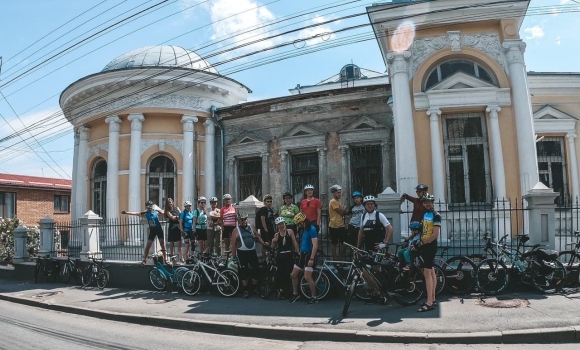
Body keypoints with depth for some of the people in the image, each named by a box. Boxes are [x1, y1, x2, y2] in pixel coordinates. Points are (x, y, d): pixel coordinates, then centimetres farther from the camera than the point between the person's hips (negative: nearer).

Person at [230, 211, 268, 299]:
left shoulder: (251, 227, 7)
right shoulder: (236, 230, -5)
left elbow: (258, 236, 14)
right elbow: (233, 245, -4)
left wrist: (263, 243, -1)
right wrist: (234, 256, -6)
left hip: (252, 252, 3)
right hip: (242, 253, -3)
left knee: (256, 270, 5)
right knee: (244, 272, 0)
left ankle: (255, 288, 24)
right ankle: (246, 290, 13)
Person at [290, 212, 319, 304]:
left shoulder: (312, 229, -16)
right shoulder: (304, 229, 11)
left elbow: (315, 245, -21)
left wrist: (312, 259, -25)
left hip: (309, 255, -9)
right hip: (302, 254, 9)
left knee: (307, 277, -13)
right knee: (294, 275, 10)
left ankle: (314, 297, -1)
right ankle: (295, 294, 25)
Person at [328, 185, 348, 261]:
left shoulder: (338, 202, 18)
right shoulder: (333, 202, -13)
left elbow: (344, 212, 12)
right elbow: (341, 212, -16)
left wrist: (343, 209, -9)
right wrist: (344, 208, 4)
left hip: (341, 226, 9)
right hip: (334, 226, -9)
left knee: (344, 243, 10)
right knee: (334, 243, 0)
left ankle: (341, 258, 20)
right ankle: (335, 260, 7)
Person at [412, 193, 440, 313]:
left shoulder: (436, 215, -11)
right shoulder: (425, 214, 14)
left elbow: (436, 234, -18)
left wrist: (421, 243, -18)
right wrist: (419, 243, 12)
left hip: (430, 246, -8)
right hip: (425, 246, 8)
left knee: (427, 273, -12)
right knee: (431, 272, 13)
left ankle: (429, 303, -11)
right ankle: (433, 299, 20)